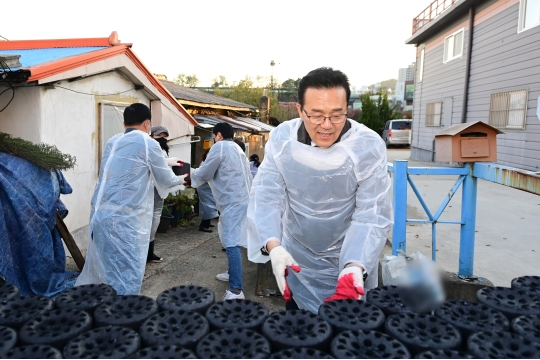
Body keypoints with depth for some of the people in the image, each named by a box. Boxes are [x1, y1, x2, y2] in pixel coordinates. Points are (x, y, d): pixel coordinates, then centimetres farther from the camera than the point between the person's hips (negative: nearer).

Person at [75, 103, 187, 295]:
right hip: (123, 220, -8)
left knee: (98, 269, 20)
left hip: (100, 216, 8)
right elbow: (166, 180, 4)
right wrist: (180, 179, 26)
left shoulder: (113, 142, 14)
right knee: (127, 279, -1)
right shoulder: (147, 143, -5)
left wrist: (166, 163, 37)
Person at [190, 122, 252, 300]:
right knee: (231, 239, 21)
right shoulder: (236, 148, 22)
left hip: (233, 201, -10)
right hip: (239, 198, 10)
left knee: (232, 243, -14)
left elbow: (204, 173, -2)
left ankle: (236, 290, -17)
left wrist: (191, 174, 17)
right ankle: (233, 273, 34)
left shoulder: (220, 147, -5)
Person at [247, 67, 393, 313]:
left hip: (350, 260, -1)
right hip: (297, 261, 2)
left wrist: (355, 266, -37)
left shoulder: (369, 146, -19)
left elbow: (372, 214, -21)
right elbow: (266, 195, -18)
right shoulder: (281, 139, -14)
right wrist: (273, 246, -36)